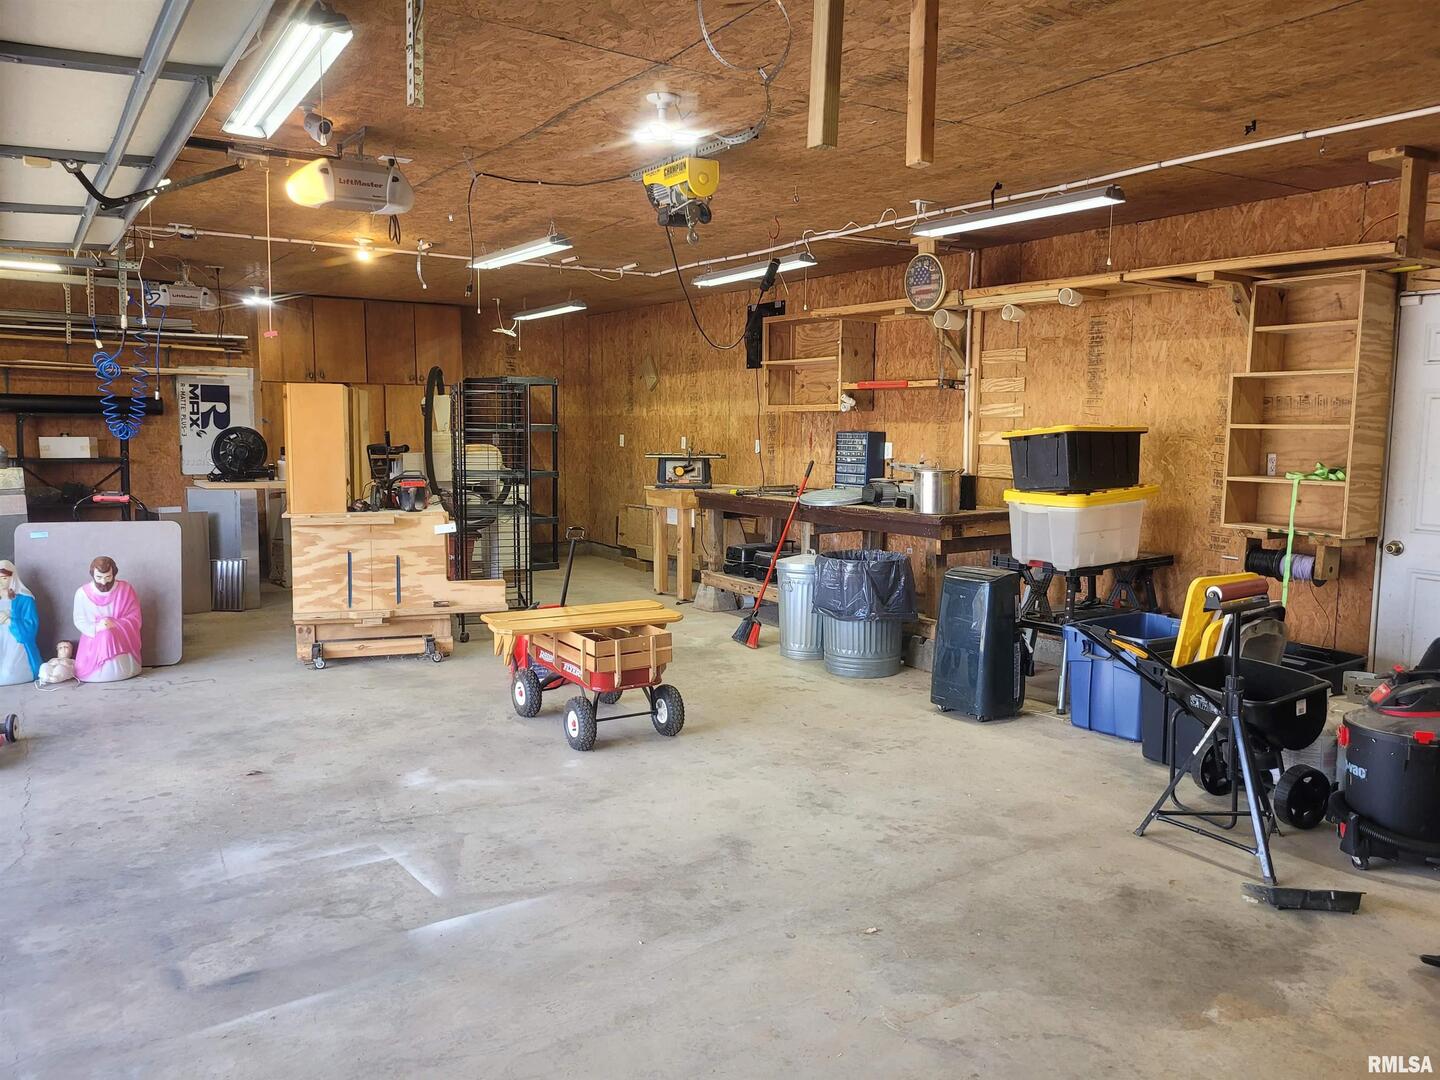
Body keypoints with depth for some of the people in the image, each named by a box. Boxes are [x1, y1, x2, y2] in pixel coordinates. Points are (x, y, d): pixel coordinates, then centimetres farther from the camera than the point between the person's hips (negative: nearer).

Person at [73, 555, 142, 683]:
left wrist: (115, 625, -20)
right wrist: (96, 628, -22)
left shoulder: (126, 589, -7)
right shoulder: (82, 593, -6)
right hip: (93, 638, 1)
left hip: (122, 640, -1)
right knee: (91, 673, -19)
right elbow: (79, 622, -1)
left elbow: (134, 619, -4)